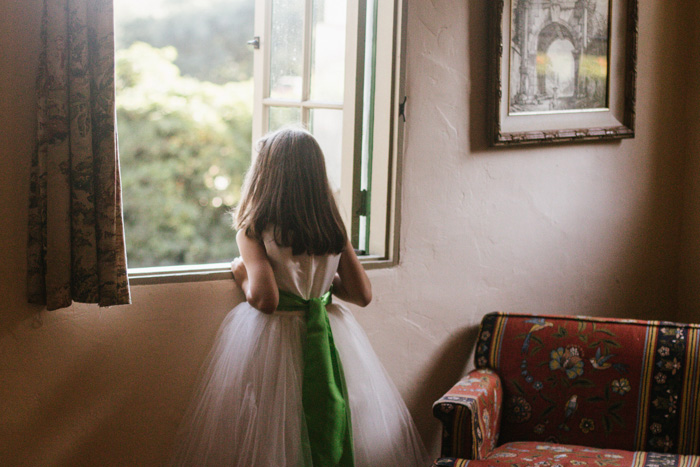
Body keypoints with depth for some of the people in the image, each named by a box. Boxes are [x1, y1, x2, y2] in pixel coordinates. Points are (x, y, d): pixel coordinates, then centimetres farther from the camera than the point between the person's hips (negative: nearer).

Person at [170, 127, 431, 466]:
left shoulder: (253, 231, -12)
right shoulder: (333, 228, 0)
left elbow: (264, 299, -21)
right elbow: (363, 295, 1)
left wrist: (241, 275, -2)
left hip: (273, 341, -4)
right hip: (329, 337, 4)